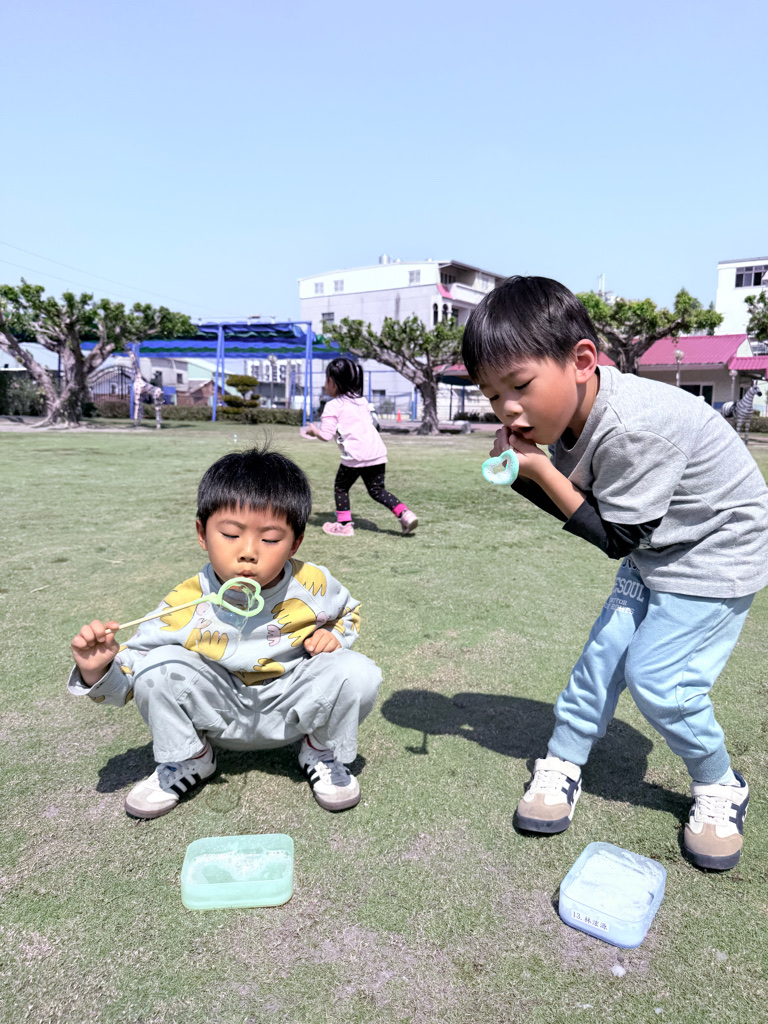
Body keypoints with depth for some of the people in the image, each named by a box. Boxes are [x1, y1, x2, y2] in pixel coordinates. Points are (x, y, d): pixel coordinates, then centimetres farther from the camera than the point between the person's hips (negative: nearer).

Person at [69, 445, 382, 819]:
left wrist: (334, 636, -13)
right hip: (219, 712, 0)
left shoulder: (313, 585, -16)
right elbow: (129, 669, -11)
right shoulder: (185, 606, -21)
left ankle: (322, 753, 6)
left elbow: (348, 612, 9)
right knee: (161, 666, -24)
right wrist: (98, 670, -34)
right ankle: (188, 759, 4)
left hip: (289, 711, 1)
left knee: (358, 673, -25)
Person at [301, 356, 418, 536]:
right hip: (377, 451, 6)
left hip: (355, 455, -6)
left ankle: (344, 524, 11)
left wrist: (313, 430, 12)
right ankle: (405, 513, -1)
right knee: (377, 490, 14)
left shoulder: (333, 406, -2)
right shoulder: (362, 401, 19)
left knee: (341, 487, 12)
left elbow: (326, 435, -7)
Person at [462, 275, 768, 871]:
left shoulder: (632, 429, -36)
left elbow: (615, 537, -25)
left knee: (658, 678, -8)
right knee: (607, 652, 6)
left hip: (716, 552, -8)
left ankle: (719, 787, 19)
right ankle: (563, 762, 21)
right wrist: (520, 473, -16)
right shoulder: (567, 412, -9)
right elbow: (579, 506, 1)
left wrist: (542, 470, -27)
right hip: (656, 544, 8)